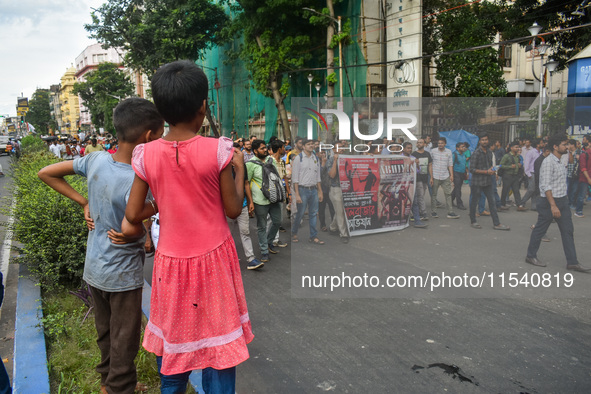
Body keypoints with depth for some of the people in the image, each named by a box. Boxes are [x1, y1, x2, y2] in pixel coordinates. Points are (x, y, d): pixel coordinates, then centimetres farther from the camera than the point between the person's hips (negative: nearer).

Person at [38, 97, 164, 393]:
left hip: (93, 269, 7)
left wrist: (84, 203, 1)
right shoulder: (136, 181, -28)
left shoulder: (97, 160, -8)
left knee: (105, 332, 25)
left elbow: (46, 173, 4)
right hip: (122, 275, -7)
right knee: (124, 341, 12)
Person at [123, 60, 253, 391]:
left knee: (171, 341, 21)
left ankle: (172, 387, 40)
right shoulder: (217, 150, -15)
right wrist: (239, 168, 5)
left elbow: (133, 214, -3)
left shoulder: (147, 155, -8)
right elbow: (233, 209, -7)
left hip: (171, 262, 3)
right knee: (218, 345, 13)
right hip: (213, 258, -2)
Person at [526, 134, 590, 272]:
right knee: (540, 229, 4)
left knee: (568, 231, 6)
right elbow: (545, 185, -22)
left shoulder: (560, 162, 14)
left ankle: (572, 262, 10)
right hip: (549, 202, -9)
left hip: (563, 200, 9)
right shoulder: (548, 162, -16)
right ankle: (531, 256, 18)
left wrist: (564, 201, 19)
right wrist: (553, 205, -26)